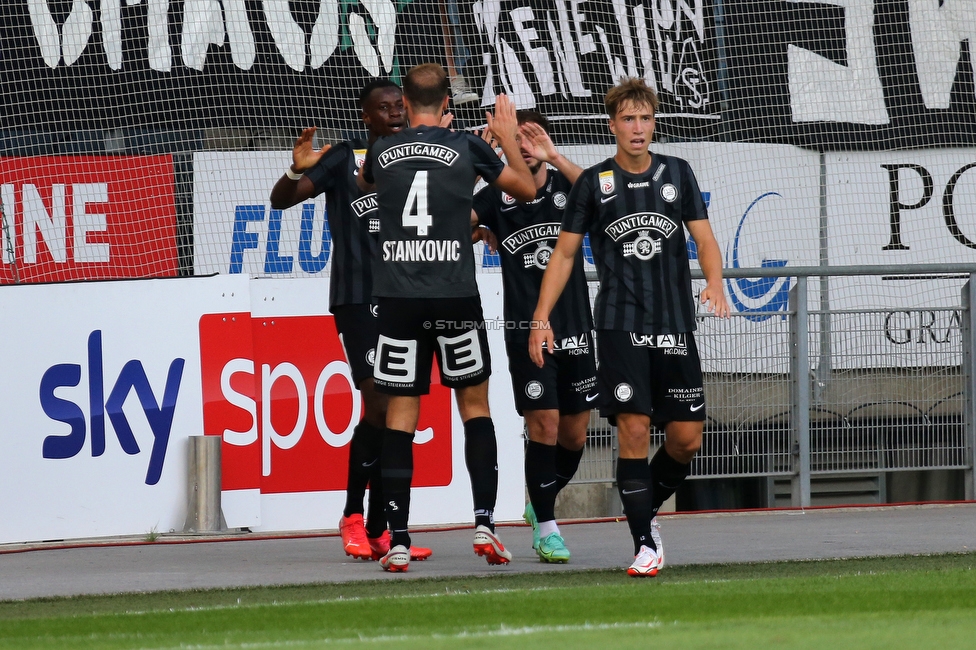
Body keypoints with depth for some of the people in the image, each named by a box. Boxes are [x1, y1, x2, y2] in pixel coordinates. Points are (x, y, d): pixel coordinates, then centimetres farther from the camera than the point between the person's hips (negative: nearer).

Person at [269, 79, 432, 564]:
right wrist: (297, 171, -27)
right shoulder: (344, 160, -1)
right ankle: (353, 517, -5)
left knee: (395, 416, 6)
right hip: (358, 300, -5)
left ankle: (377, 531, 11)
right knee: (380, 405, -16)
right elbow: (281, 200, -5)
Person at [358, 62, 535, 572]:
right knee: (475, 405, 11)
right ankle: (484, 525, 0)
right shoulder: (467, 148, -1)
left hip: (397, 297, 1)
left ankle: (398, 542, -1)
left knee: (400, 414, 3)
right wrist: (508, 138, 28)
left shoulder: (382, 151, 4)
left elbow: (363, 183, 30)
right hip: (455, 295, -1)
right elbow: (527, 190, 14)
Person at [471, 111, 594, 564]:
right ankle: (546, 528, -1)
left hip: (575, 328, 2)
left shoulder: (565, 185, 3)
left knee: (574, 433, 8)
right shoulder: (497, 196, 3)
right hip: (526, 331, -2)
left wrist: (553, 157, -30)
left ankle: (540, 504, 33)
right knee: (544, 424, -11)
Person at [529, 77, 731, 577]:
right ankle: (645, 545, -6)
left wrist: (714, 281, -16)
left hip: (675, 327, 3)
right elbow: (564, 253, 8)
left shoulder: (676, 173, 9)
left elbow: (704, 236, 5)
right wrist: (541, 318, 0)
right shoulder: (594, 182, 3)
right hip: (621, 325, -3)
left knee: (687, 438, 1)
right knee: (634, 430, -12)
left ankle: (647, 510, 27)